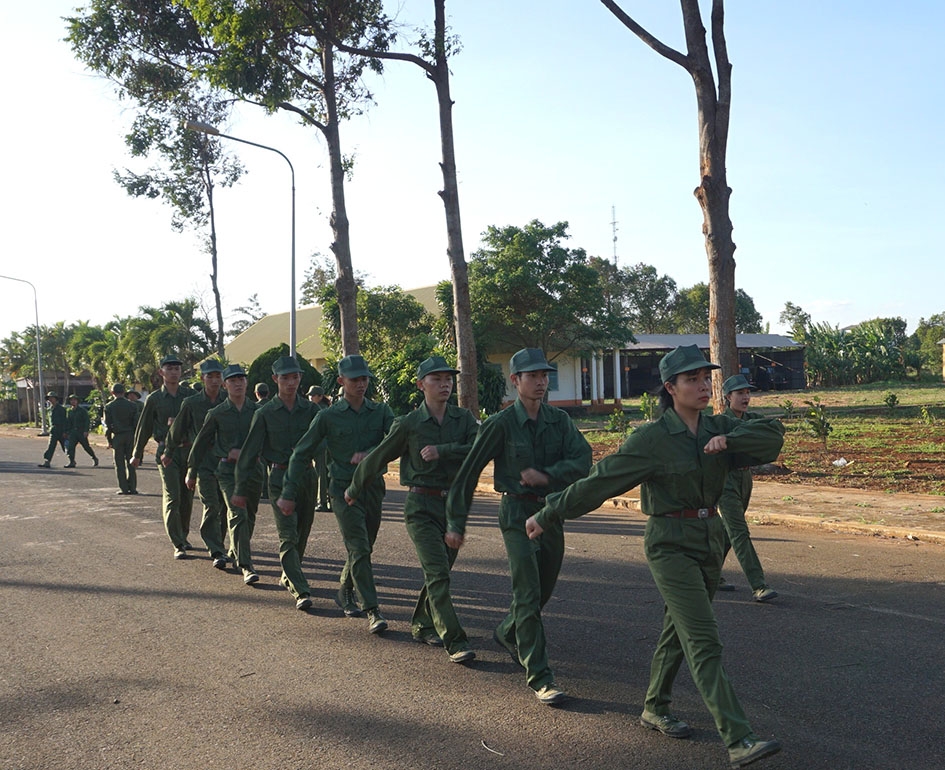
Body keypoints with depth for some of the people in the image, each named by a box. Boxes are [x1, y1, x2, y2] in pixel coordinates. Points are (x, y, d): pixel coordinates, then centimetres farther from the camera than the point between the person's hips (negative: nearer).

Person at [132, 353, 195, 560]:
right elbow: (144, 427, 12)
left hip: (189, 450, 2)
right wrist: (137, 454, 18)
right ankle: (177, 545, -7)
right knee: (172, 498, -10)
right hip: (167, 451, -2)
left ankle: (183, 537, 28)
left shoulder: (190, 394, 6)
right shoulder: (154, 399, 4)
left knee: (187, 498, 9)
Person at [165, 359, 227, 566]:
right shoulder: (191, 403, 0)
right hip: (202, 462, -2)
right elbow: (177, 430, 14)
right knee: (211, 506, -11)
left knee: (224, 507, 8)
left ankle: (218, 545, 27)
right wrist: (168, 452, 23)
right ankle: (216, 551, -7)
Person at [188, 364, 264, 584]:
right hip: (227, 470, -3)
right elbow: (200, 443, 9)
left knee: (249, 517, 12)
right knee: (238, 515, -15)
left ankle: (235, 553, 36)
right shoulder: (216, 414, 1)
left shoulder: (258, 410, 3)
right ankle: (245, 566, -16)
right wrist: (192, 472, 13)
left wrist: (244, 453, -9)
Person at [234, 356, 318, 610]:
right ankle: (300, 591, -12)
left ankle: (288, 577, 33)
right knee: (288, 536, -10)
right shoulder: (265, 413, 0)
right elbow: (250, 453, 2)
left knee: (302, 533, 12)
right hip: (279, 477, -3)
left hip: (306, 476, 3)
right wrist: (242, 490, 1)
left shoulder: (310, 410, 5)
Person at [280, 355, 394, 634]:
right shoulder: (328, 417, -2)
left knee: (364, 548, 14)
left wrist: (369, 453, -24)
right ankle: (372, 611, -11)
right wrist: (288, 493, 0)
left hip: (373, 487, 4)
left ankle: (345, 592, 38)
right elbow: (301, 454, 2)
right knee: (358, 548, -12)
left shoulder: (381, 411, 5)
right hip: (344, 489, -4)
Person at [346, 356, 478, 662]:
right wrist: (353, 490, 16)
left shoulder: (464, 418, 3)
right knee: (437, 573, -12)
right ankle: (455, 642, -9)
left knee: (440, 570, 14)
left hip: (454, 505, 4)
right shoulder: (408, 424, -4)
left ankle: (422, 625, 34)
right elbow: (377, 459, 6)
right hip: (421, 507, -4)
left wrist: (442, 450, -20)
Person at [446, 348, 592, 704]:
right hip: (518, 512, -5)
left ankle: (508, 633, 45)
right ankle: (539, 676, -2)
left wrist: (547, 475, -23)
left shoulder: (559, 420, 3)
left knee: (543, 589, 18)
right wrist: (456, 523, -5)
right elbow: (468, 473, -6)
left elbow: (582, 459, -8)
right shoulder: (501, 424, -10)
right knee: (528, 594, -9)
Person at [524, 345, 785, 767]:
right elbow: (598, 481, -11)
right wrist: (546, 515, -8)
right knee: (704, 642, -11)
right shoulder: (651, 438, -13)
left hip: (710, 540, 7)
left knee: (678, 631, 18)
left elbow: (772, 433, -4)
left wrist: (729, 441, -21)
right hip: (670, 544, -6)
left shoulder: (719, 428, 4)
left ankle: (655, 709, 36)